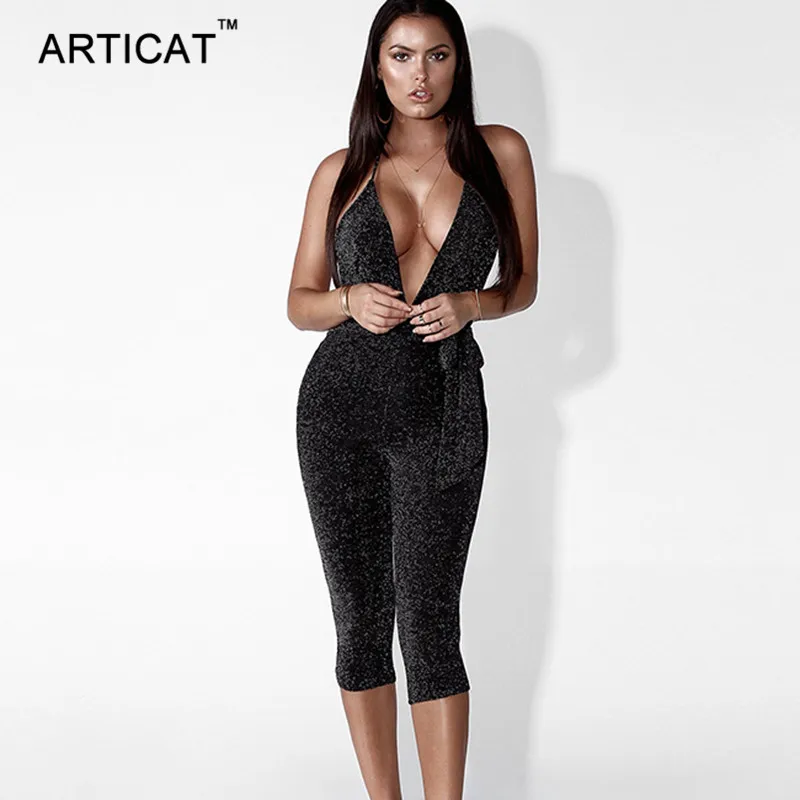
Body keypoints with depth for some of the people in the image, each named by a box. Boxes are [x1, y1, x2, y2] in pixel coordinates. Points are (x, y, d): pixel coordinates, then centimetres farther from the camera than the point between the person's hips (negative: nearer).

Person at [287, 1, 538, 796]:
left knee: (428, 620, -7)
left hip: (443, 410, -1)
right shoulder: (342, 171, 5)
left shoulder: (500, 153, 3)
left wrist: (468, 305, -11)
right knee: (360, 617, 5)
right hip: (341, 404, 2)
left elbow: (522, 284, 10)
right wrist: (351, 301, -12)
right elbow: (300, 302, 10)